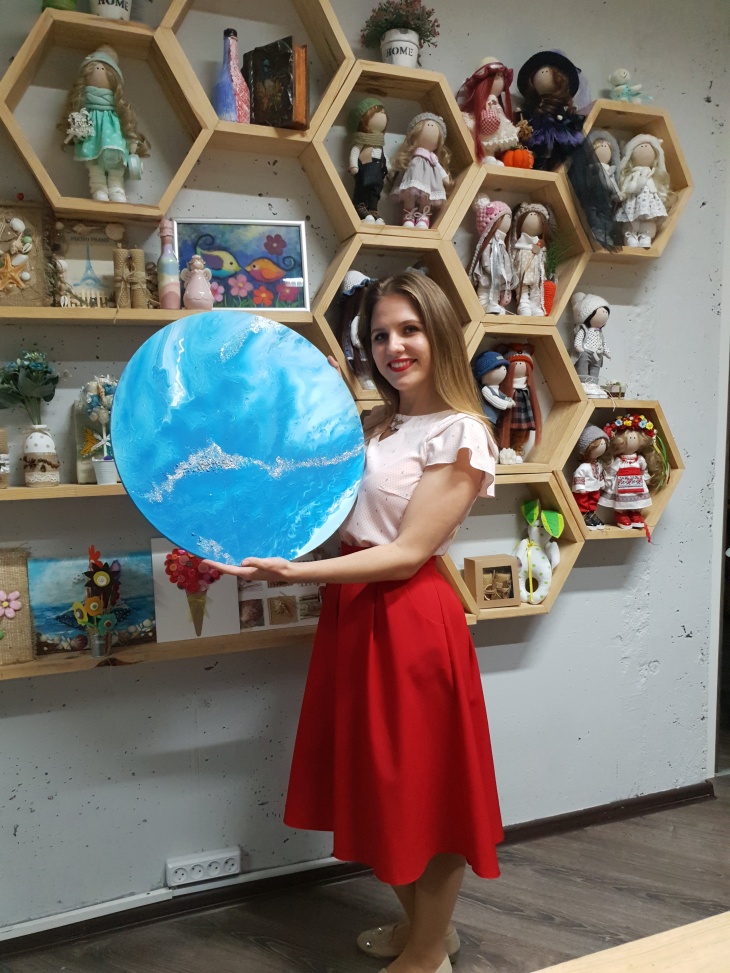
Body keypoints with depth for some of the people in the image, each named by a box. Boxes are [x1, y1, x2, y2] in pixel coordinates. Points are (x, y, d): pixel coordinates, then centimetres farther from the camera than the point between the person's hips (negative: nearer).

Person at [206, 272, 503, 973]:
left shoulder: (460, 434, -12)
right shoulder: (377, 427, 13)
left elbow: (408, 552, -18)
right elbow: (345, 525, 10)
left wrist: (294, 572, -25)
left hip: (409, 619, -8)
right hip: (353, 612, 8)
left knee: (422, 785, 8)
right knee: (380, 785, 19)